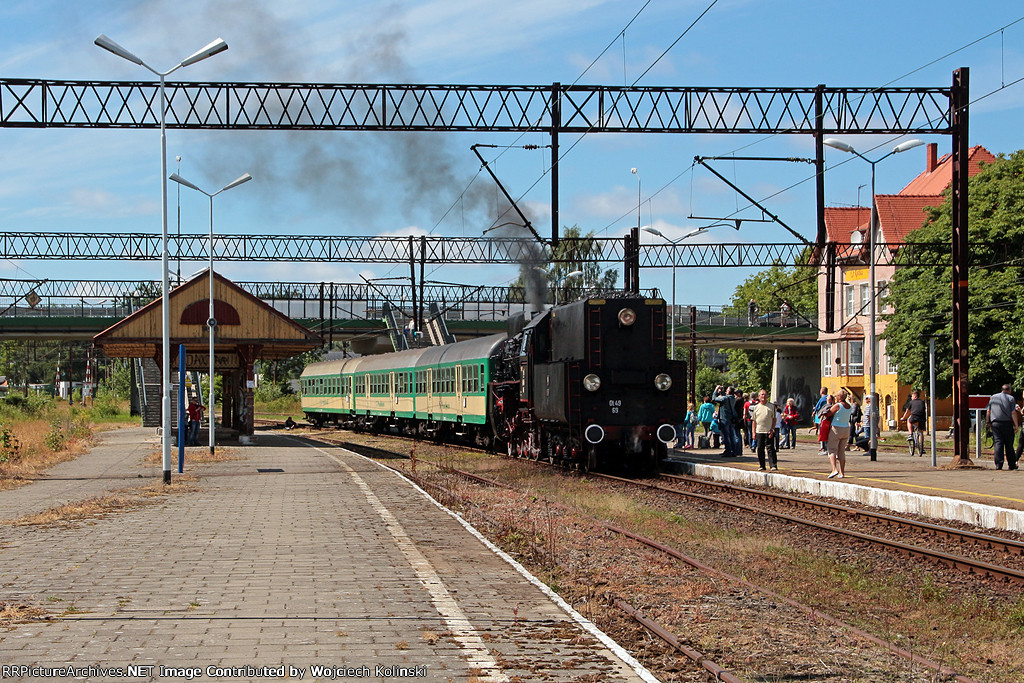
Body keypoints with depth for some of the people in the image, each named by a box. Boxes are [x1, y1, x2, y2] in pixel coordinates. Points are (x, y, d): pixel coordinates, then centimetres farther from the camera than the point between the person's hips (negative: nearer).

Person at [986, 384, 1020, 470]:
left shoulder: (993, 397, 11)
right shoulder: (1010, 398, 0)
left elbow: (988, 411, 11)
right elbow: (1013, 413, -6)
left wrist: (987, 422, 19)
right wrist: (1016, 425, -4)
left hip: (995, 423, 2)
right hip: (1007, 423, -2)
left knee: (998, 443, -2)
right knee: (1009, 445, 5)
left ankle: (998, 464, -12)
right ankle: (1012, 465, 8)